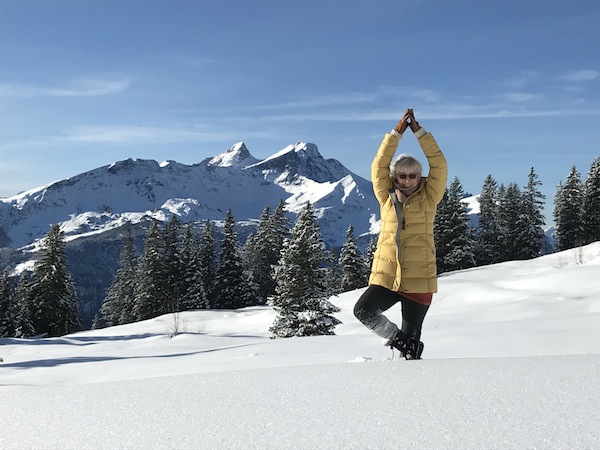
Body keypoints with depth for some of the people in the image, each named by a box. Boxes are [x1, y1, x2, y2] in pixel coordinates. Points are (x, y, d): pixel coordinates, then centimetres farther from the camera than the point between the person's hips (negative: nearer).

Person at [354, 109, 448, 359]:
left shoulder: (427, 199, 2)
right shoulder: (387, 198, 7)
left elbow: (439, 166, -5)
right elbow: (379, 165, 1)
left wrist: (419, 132, -7)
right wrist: (397, 133, -5)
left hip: (419, 280, -2)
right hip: (386, 277, 2)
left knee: (411, 343, 2)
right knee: (363, 310, -21)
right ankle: (397, 338, 0)